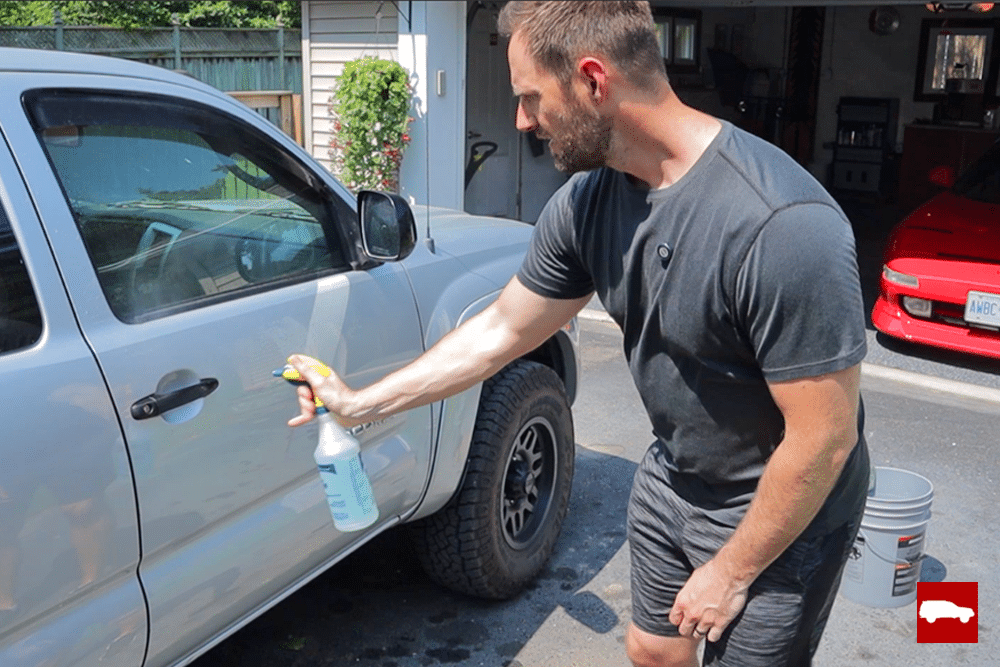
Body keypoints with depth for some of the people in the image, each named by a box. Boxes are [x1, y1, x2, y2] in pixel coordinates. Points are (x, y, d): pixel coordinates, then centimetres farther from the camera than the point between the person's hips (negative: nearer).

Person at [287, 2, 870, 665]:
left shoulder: (787, 226, -34)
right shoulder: (587, 199, -11)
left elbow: (823, 439, -27)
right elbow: (500, 330, 0)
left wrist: (731, 572, -16)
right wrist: (360, 403, 4)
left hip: (782, 510, -6)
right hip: (673, 477, 6)